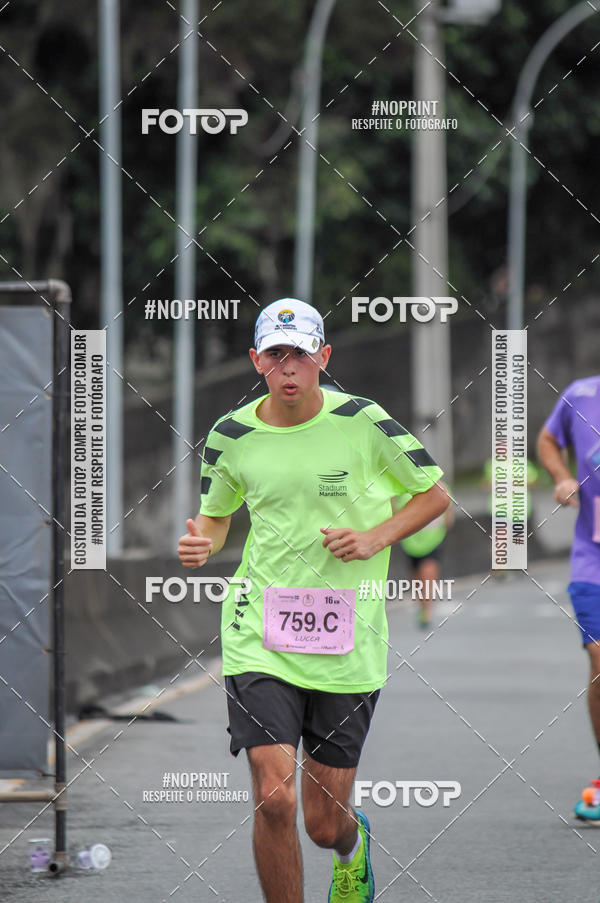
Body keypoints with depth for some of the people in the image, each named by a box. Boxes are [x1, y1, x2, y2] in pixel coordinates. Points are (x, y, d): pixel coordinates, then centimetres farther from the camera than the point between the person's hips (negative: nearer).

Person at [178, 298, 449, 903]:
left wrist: (376, 537, -9)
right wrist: (201, 545, -4)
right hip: (259, 641, 1)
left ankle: (353, 845, 45)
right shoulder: (232, 436, 1)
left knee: (323, 823, 5)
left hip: (347, 650, -1)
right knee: (273, 798, -17)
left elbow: (434, 494, 7)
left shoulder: (362, 422, -5)